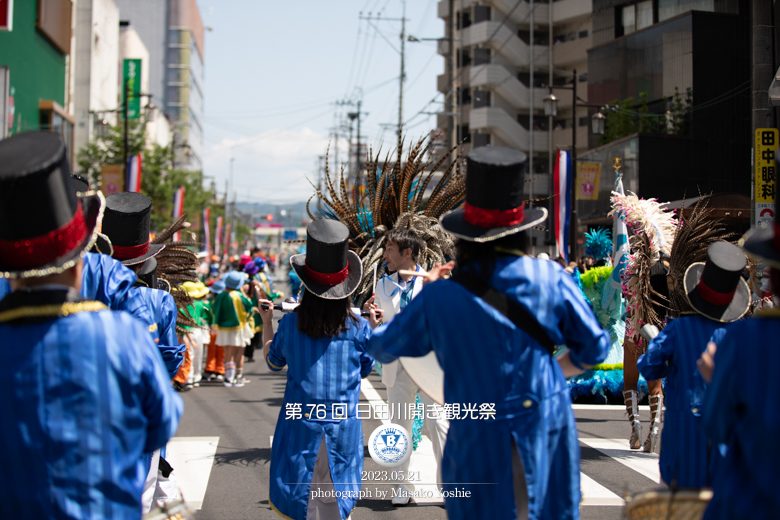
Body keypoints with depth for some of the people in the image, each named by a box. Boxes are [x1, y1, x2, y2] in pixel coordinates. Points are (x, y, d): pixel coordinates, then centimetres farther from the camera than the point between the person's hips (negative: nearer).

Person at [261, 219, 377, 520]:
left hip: (301, 427, -1)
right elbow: (366, 369, 9)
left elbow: (273, 362, 9)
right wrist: (374, 329, 15)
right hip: (343, 427, 1)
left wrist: (266, 323, 19)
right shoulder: (358, 328, -7)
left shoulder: (290, 324, -8)